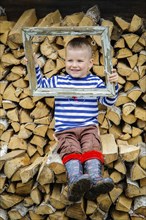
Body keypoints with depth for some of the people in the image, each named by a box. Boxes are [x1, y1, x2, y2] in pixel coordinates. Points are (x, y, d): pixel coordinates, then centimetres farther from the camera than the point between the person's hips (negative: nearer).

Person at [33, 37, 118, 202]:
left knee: (92, 147, -28)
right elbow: (40, 84, 24)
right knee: (71, 150, -28)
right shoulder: (58, 81, 17)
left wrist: (113, 84, -5)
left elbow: (109, 101, 12)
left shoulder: (95, 82, 14)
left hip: (89, 127, 0)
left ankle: (95, 179, -48)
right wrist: (34, 66, 11)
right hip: (65, 130, 0)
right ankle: (75, 179, -52)